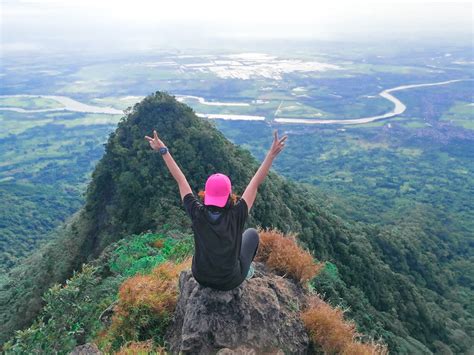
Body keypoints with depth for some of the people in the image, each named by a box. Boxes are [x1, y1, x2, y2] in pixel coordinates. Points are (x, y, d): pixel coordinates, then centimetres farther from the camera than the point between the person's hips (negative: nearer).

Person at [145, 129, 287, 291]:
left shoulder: (198, 213, -21)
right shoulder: (236, 215, -27)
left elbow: (180, 180, -15)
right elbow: (256, 182, -25)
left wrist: (163, 150, -11)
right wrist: (271, 154, -27)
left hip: (200, 277, 2)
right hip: (230, 281, -2)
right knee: (252, 233, 20)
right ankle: (244, 271, 39)